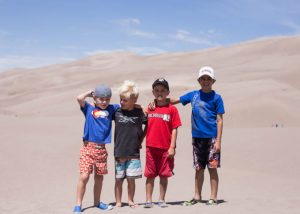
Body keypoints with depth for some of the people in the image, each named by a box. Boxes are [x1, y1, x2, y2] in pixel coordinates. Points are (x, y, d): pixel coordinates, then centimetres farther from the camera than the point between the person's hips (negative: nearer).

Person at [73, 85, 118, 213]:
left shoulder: (111, 109, 8)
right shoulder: (89, 108, 0)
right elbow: (79, 98, -15)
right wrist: (89, 93, -1)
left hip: (101, 149, 4)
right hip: (88, 147, -3)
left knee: (99, 177, 15)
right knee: (84, 176, -7)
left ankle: (97, 202, 31)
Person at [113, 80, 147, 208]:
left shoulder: (139, 112, -2)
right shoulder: (116, 111, -1)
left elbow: (148, 124, 12)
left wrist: (141, 139, 11)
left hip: (134, 152, 0)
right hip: (119, 152, 0)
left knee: (131, 178, 6)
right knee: (119, 179, 6)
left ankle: (130, 200, 21)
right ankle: (118, 202, 17)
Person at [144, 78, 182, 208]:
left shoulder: (172, 109, -2)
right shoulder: (149, 108, 7)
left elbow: (174, 129, -3)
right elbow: (146, 127, 14)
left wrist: (172, 147, -8)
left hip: (166, 148, -2)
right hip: (151, 147, 2)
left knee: (164, 175, 7)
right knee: (150, 175, 6)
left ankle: (161, 200, 18)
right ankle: (148, 200, 12)